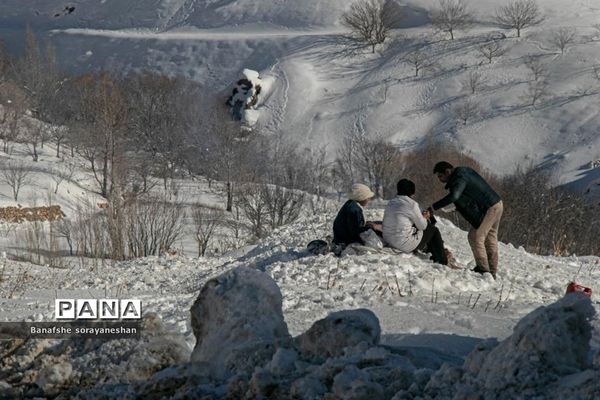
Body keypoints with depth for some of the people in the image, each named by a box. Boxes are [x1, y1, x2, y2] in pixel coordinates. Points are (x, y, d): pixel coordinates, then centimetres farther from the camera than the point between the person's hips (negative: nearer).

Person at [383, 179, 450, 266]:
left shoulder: (391, 203, 7)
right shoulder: (412, 204, -14)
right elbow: (422, 226, -4)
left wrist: (421, 216, 24)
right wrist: (425, 218, 18)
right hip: (405, 244, -8)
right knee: (434, 230, 14)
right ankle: (443, 261, 26)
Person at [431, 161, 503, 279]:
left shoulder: (459, 178, -19)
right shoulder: (464, 171, 12)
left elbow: (454, 196, -37)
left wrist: (434, 207, -35)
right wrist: (459, 208, 17)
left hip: (489, 209, -10)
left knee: (476, 236, -7)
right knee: (490, 238, 15)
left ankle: (483, 269, -5)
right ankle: (492, 272, 20)